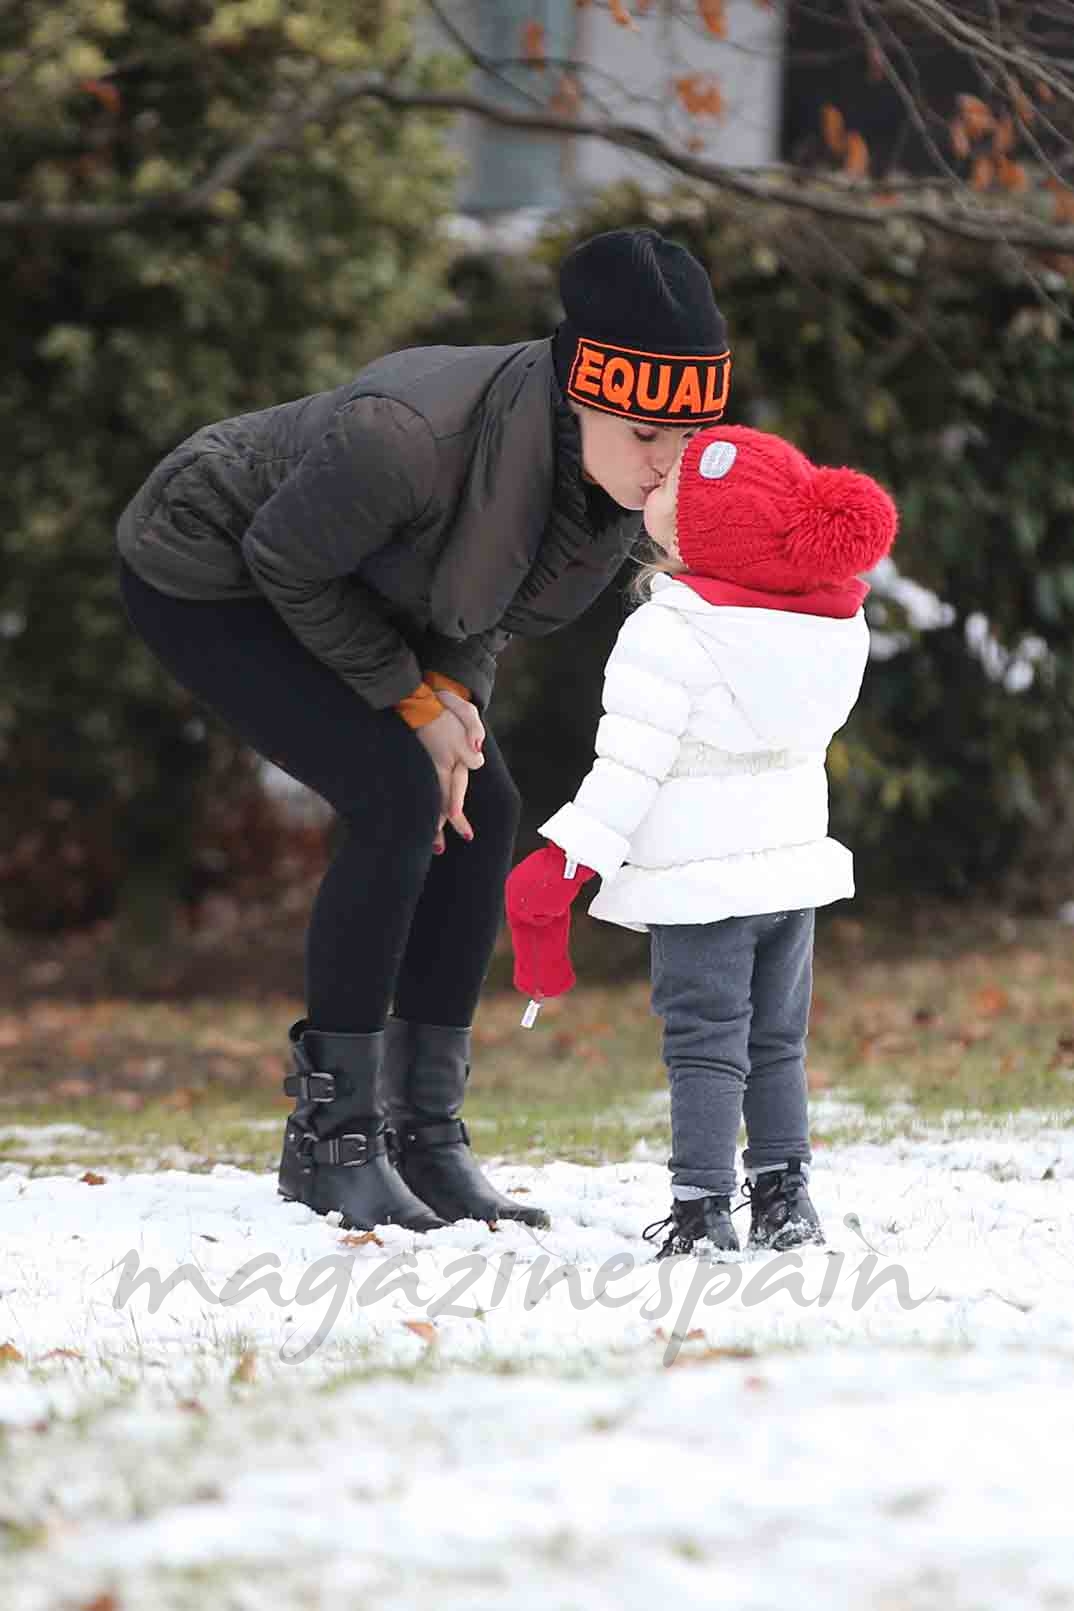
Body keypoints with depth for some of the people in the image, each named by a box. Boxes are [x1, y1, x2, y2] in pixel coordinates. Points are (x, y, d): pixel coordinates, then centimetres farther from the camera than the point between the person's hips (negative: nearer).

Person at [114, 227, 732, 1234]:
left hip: (341, 583, 8)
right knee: (398, 798, -20)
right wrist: (413, 698, -18)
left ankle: (424, 1133, 4)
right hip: (202, 575, -8)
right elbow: (282, 559, -24)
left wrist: (455, 687, -15)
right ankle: (329, 1138, -12)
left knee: (481, 809, -2)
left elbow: (494, 592, 2)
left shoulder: (618, 473, -17)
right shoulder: (411, 435, -40)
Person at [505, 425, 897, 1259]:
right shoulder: (835, 622, -1)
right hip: (797, 861, 6)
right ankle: (784, 1198, 18)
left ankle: (701, 1211, -7)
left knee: (705, 1044, -3)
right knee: (776, 1041, 16)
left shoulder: (668, 635, -20)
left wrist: (560, 868, -14)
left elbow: (628, 770, -19)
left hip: (699, 880, -6)